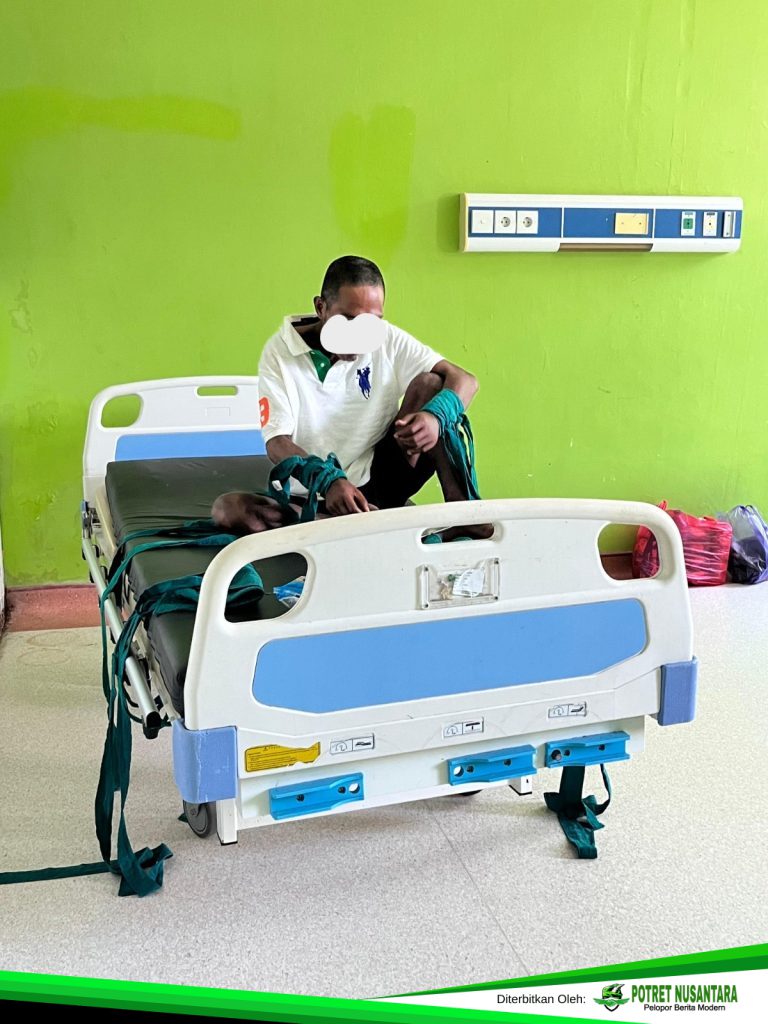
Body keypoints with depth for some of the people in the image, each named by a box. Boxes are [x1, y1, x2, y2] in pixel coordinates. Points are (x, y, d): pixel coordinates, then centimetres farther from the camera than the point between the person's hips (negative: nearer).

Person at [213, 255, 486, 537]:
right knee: (228, 508, -29)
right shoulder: (280, 351, -6)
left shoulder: (387, 339, -1)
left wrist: (436, 417, -31)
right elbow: (277, 443, -14)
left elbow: (464, 380, -7)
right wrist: (330, 482, -35)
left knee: (430, 383, -13)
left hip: (379, 481, 1)